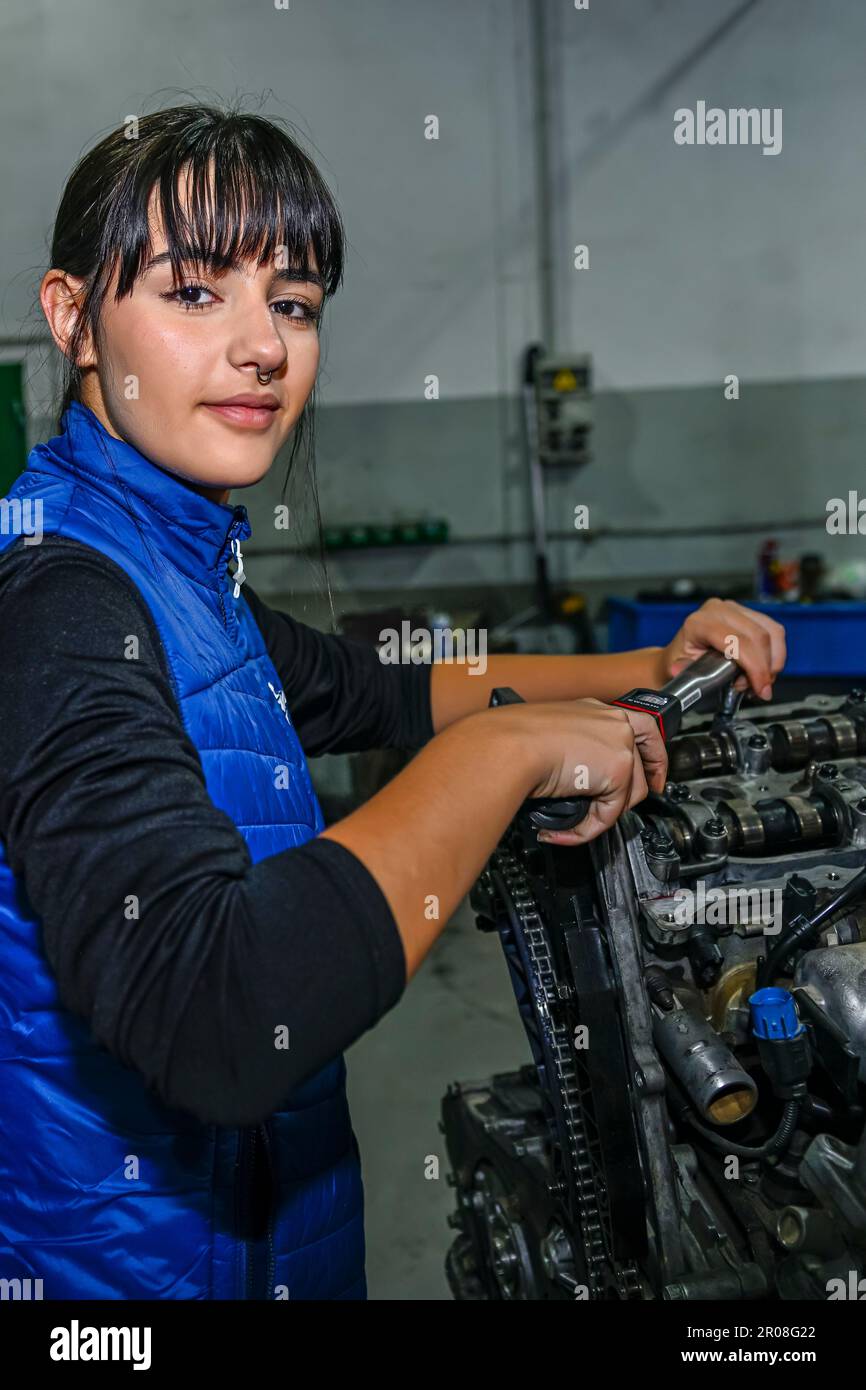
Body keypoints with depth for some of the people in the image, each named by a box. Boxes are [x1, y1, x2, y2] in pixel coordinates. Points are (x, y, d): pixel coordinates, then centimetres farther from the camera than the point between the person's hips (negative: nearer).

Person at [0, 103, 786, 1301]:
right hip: (138, 1252, -8)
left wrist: (645, 673, 8)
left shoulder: (178, 569, 3)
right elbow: (215, 1019, -40)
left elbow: (382, 696, 16)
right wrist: (508, 751, -28)